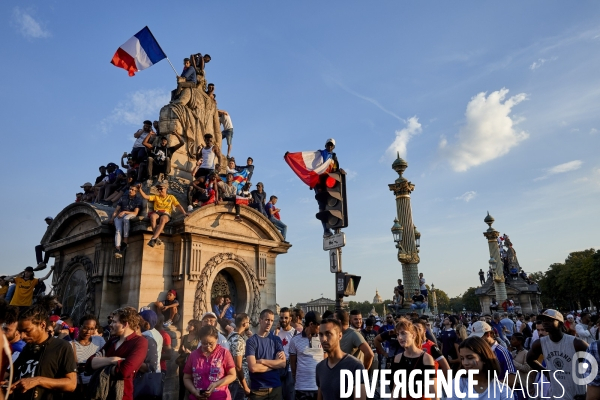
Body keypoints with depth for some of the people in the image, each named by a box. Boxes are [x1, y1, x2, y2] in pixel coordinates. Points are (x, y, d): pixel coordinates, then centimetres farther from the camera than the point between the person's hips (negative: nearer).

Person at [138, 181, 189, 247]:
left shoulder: (171, 197, 19)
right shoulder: (156, 197, 24)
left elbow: (178, 205, 7)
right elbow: (145, 196, 12)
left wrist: (184, 213, -8)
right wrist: (140, 189, -3)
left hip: (166, 214, -2)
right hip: (156, 213, 2)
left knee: (163, 219, -39)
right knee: (152, 216, -37)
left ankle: (153, 238, -48)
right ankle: (156, 237, -40)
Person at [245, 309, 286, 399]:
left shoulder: (276, 340, 3)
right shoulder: (251, 341, -8)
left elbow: (283, 363, -7)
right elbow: (253, 368, -17)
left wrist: (262, 361, -14)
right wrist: (274, 364, -8)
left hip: (275, 387, 3)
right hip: (257, 389, -3)